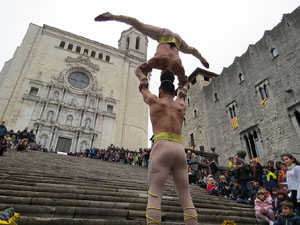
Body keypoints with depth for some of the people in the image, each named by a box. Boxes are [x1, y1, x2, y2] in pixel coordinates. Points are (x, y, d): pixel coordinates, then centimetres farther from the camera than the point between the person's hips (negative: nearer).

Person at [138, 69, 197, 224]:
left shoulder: (154, 100, 16)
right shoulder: (181, 105, 24)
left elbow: (143, 89, 36)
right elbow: (181, 96, 49)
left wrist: (140, 74, 56)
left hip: (162, 147, -4)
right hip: (180, 149, 4)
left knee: (154, 195, -10)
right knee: (186, 197, 5)